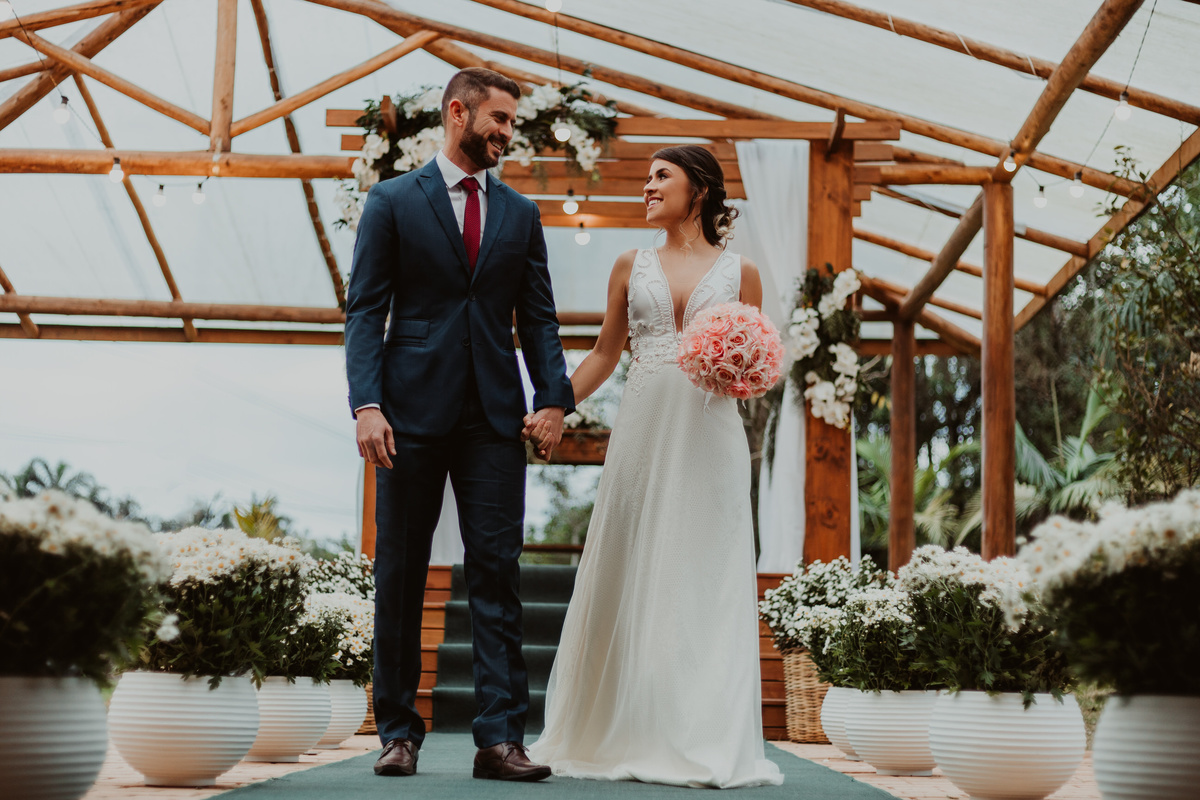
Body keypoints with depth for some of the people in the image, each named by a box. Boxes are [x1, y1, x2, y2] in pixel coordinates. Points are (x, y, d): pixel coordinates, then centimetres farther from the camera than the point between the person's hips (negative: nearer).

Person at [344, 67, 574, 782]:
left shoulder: (522, 214, 14)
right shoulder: (393, 202, 4)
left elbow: (538, 318, 12)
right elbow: (365, 311, -1)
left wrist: (554, 399, -3)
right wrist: (367, 405, -13)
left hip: (494, 419, 2)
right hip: (413, 413, -2)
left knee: (498, 574, -3)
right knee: (400, 575, 4)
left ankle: (501, 737, -2)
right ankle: (400, 732, 13)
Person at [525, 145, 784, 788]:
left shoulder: (739, 272, 8)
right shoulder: (632, 266, 13)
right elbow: (604, 354, 15)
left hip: (709, 436, -1)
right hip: (642, 432, 2)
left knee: (705, 579, -2)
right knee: (631, 575, 2)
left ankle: (705, 740, 3)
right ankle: (625, 731, 12)